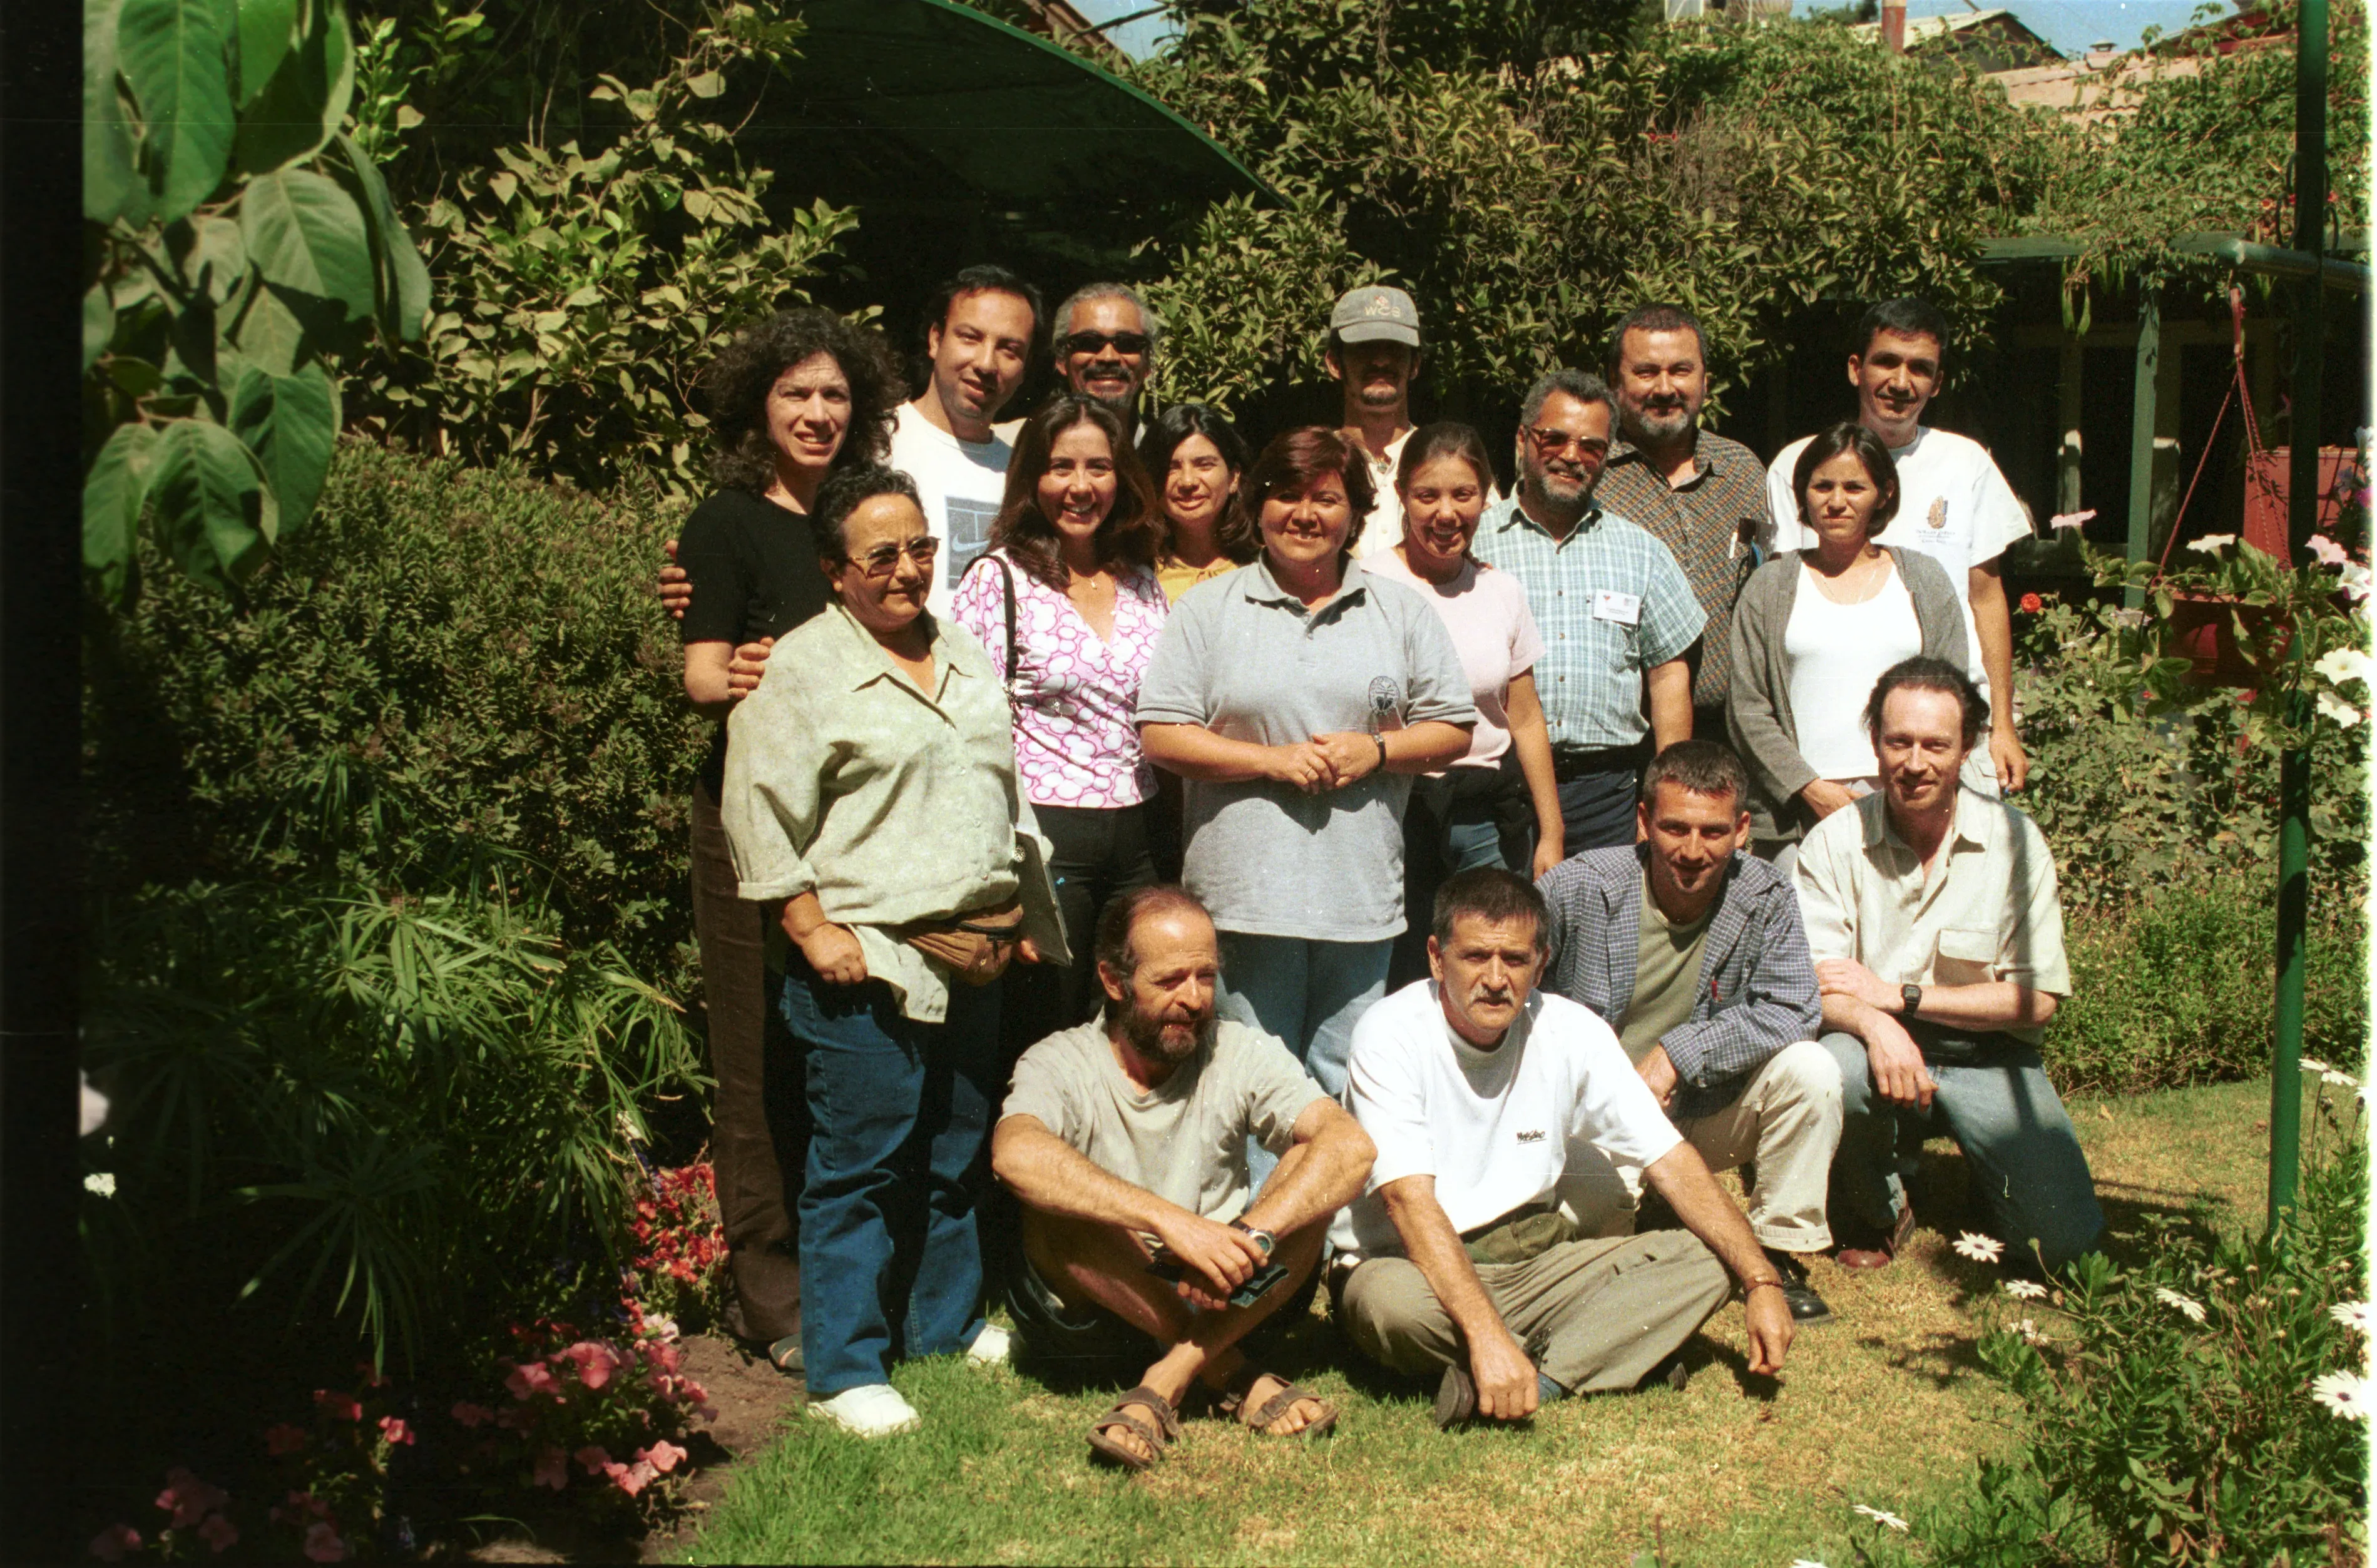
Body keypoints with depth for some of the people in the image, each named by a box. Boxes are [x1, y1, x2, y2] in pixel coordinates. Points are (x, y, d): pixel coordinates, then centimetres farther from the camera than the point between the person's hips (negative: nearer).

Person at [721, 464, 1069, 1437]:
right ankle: (845, 1373, 6)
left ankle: (950, 1324, 32)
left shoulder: (964, 656, 15)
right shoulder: (801, 668, -7)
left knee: (957, 1154, 17)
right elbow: (761, 817, -10)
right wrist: (814, 931, -15)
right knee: (861, 1165, -3)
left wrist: (1021, 913, 19)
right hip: (868, 961, -7)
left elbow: (1006, 795, 23)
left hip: (974, 957, 7)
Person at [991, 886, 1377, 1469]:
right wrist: (1172, 1222, -44)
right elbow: (1015, 1154, -34)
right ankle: (1233, 1375, -21)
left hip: (1220, 1306, 2)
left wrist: (1247, 1239, -37)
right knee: (1054, 1205, -31)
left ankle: (1166, 1383, -25)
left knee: (1313, 1180, -21)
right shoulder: (1061, 1064, -10)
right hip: (1091, 1311, -2)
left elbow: (1352, 1148, -20)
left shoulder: (1243, 1055, -4)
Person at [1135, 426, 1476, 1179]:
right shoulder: (1208, 609, 6)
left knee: (1346, 1084, 8)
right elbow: (1161, 734, -2)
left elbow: (1453, 727, 10)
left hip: (1361, 891, 2)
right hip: (1247, 891, -2)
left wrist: (1375, 751, -8)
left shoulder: (1401, 610, 12)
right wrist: (1274, 759, -11)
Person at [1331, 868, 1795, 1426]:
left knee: (1702, 1261, -14)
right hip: (1411, 1264, -4)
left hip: (1534, 1263, 5)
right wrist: (1487, 1334, -38)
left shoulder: (1572, 1031, -4)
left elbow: (1671, 1162, -3)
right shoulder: (1390, 1035, -17)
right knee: (1392, 1301, -39)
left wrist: (1761, 1281, -14)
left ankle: (1537, 1375, -27)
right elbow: (1410, 1200, -27)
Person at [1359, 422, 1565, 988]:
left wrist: (1550, 834, 12)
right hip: (1396, 808, -3)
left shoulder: (1502, 591, 9)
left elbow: (1526, 719, 13)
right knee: (1396, 989, -1)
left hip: (1491, 815, 3)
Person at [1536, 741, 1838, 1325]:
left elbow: (1794, 1011, -15)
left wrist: (1678, 1053, -24)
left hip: (1707, 1114, 3)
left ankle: (1780, 1256, -5)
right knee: (1586, 1211, -33)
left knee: (1810, 1070, -22)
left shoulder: (1766, 898, -7)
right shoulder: (1577, 887, -13)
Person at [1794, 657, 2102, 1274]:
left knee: (2066, 1239, -16)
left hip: (1989, 1059, 1)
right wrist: (1875, 1024, -33)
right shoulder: (1834, 842, -6)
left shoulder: (2014, 841, -5)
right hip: (1881, 1052, 0)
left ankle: (1983, 1168, 21)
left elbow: (2037, 1001, -6)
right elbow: (1812, 987, -10)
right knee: (1829, 1074, -36)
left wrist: (1899, 996, -15)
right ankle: (1877, 1210, -2)